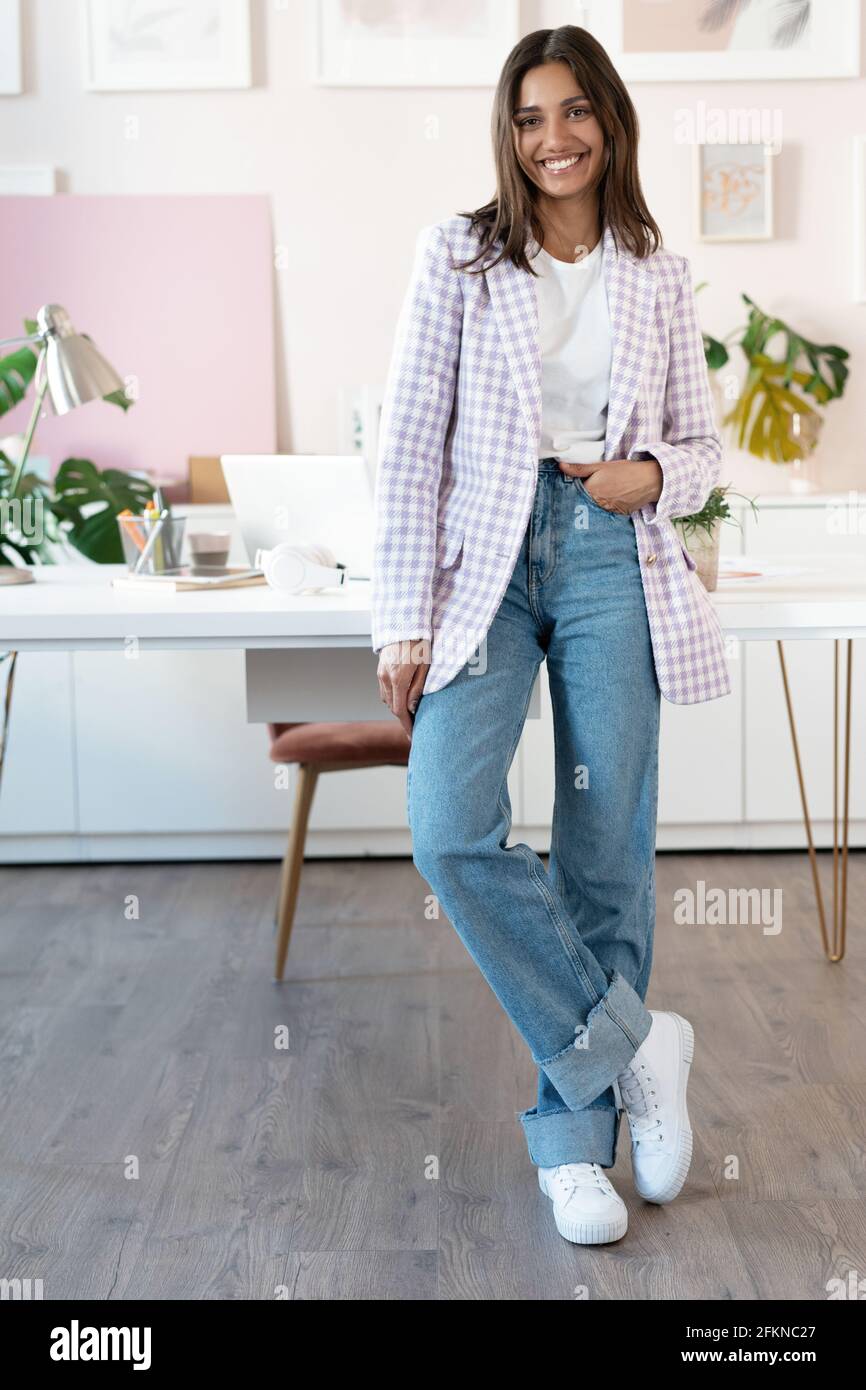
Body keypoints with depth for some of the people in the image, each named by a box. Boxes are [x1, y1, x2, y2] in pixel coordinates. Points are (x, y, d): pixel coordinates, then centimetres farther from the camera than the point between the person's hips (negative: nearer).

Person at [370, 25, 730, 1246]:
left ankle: (576, 1136, 17)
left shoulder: (658, 276, 9)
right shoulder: (459, 257, 2)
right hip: (488, 561, -1)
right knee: (451, 832, -18)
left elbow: (703, 444, 16)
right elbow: (411, 445, -1)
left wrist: (654, 476, -8)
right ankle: (633, 1042, 1)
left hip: (614, 566, 1)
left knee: (608, 854, 2)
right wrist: (407, 621, -6)